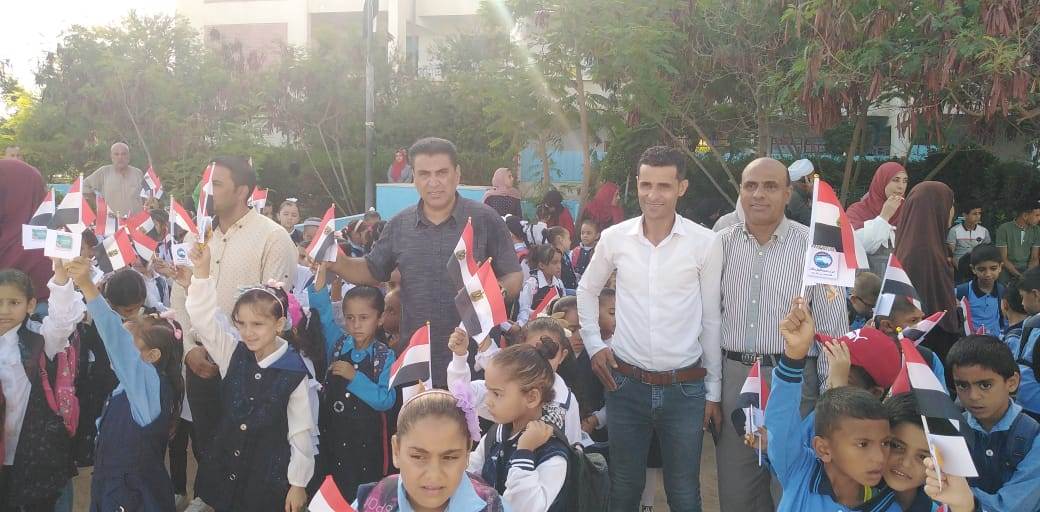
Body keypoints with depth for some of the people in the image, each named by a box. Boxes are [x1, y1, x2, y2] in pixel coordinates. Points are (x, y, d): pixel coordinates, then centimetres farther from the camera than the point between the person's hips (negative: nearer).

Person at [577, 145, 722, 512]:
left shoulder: (705, 243, -6)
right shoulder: (614, 238, -3)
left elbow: (712, 319, 0)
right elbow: (587, 290, 14)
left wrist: (714, 390, 3)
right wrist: (593, 344, 4)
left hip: (685, 388, -1)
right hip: (625, 384, 1)